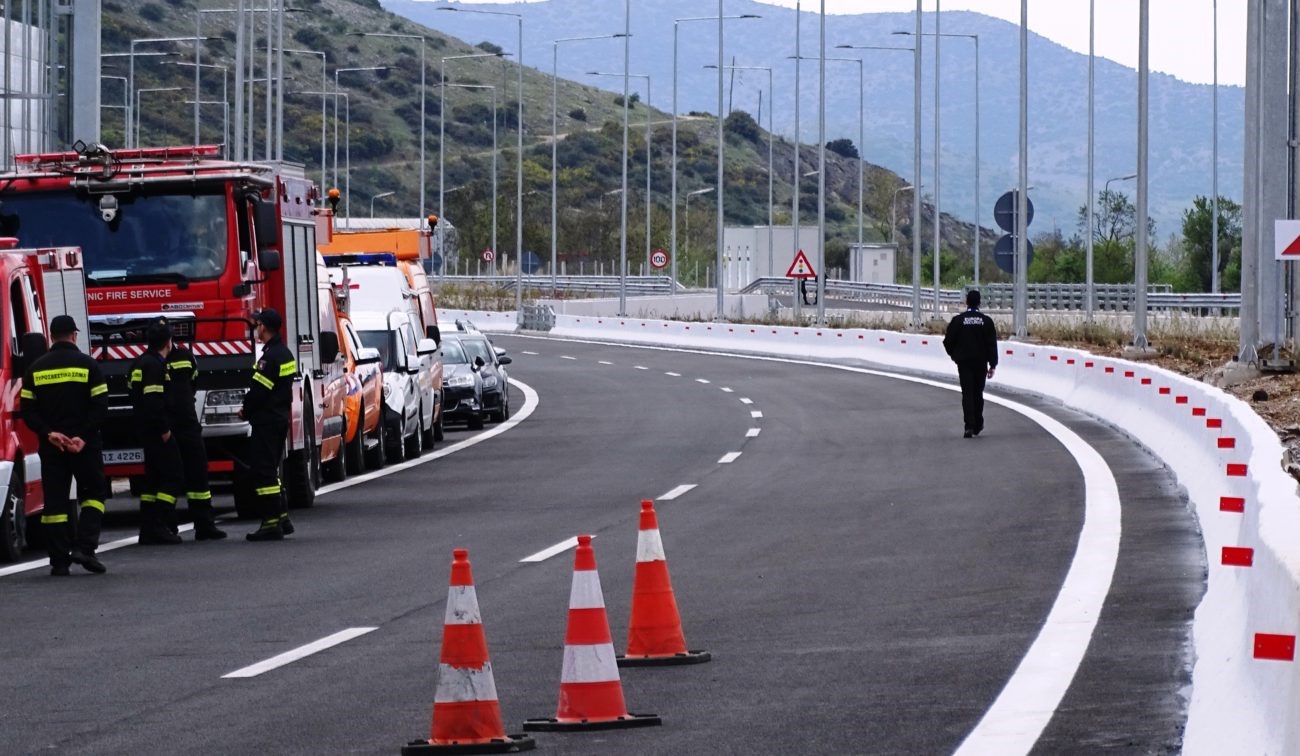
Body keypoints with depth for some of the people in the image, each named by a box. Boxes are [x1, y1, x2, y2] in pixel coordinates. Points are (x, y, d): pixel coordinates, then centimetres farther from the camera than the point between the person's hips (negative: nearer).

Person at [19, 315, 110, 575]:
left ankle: (59, 561, 1)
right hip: (85, 444, -2)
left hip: (50, 446, 2)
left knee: (55, 501, 5)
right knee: (93, 493, 10)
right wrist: (83, 437, -12)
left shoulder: (36, 369, 7)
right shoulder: (87, 365, -2)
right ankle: (84, 547, -7)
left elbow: (28, 411, 1)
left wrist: (49, 434, -8)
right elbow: (100, 406, -9)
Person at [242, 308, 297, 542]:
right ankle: (282, 518, 20)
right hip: (280, 418, 10)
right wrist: (249, 409, 14)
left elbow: (259, 391, -20)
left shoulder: (270, 357, -18)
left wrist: (246, 411, -2)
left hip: (266, 421, -10)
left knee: (262, 472, -8)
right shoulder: (285, 353, 13)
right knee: (270, 470, 17)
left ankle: (272, 523, -11)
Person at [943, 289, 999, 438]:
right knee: (978, 393, 15)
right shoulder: (986, 321, -2)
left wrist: (954, 354, 18)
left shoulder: (958, 320, -5)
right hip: (981, 362, 1)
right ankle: (978, 425, 22)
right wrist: (992, 365, 1)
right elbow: (992, 344, -3)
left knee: (967, 394, -3)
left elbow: (948, 341, -1)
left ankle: (969, 426, -15)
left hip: (964, 361, -1)